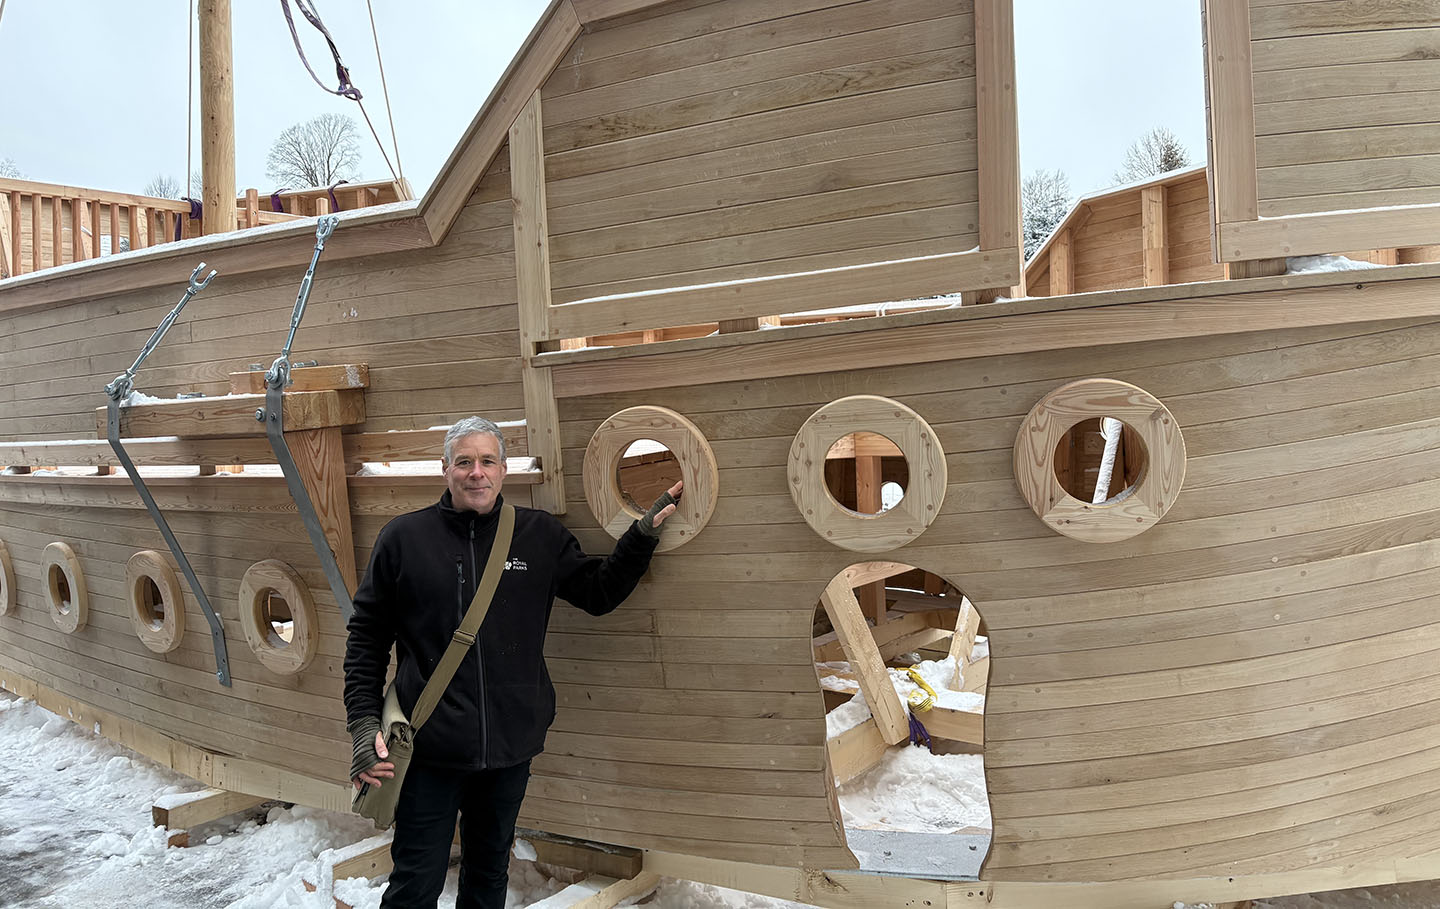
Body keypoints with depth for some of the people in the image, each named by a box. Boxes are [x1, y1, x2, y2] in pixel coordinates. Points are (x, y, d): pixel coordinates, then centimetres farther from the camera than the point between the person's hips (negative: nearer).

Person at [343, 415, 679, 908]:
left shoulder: (541, 535, 1)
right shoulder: (403, 538, -3)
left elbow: (599, 592, 8)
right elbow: (367, 637, 1)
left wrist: (642, 535, -3)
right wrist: (364, 722, -6)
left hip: (511, 743, 3)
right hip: (430, 746, -2)